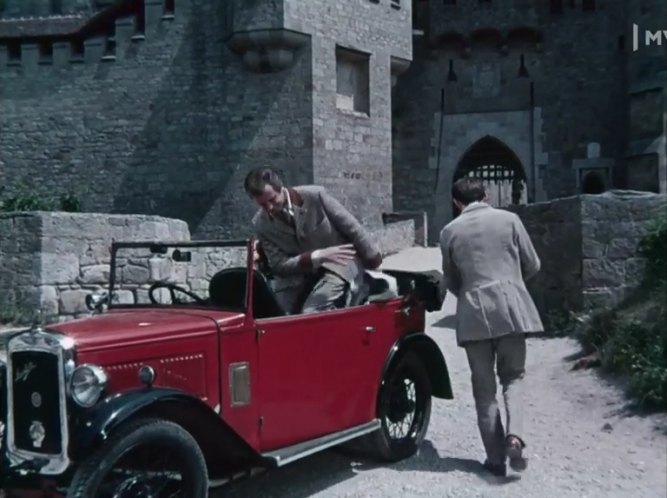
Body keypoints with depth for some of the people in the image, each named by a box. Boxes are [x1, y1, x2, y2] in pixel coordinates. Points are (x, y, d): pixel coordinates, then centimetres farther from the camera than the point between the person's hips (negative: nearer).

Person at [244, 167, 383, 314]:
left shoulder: (315, 195, -18)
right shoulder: (260, 224, -9)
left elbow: (352, 227, -8)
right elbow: (279, 264, -13)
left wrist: (373, 258, 0)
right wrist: (317, 256, -27)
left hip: (338, 265, -4)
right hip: (298, 273, 4)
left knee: (310, 313, -26)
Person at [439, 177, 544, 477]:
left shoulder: (450, 231, 5)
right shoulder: (509, 219, 4)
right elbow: (532, 265, 9)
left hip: (474, 312, 0)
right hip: (510, 307, 0)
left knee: (484, 387, 9)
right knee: (512, 376, 15)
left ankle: (496, 458, 11)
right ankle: (514, 435, -9)